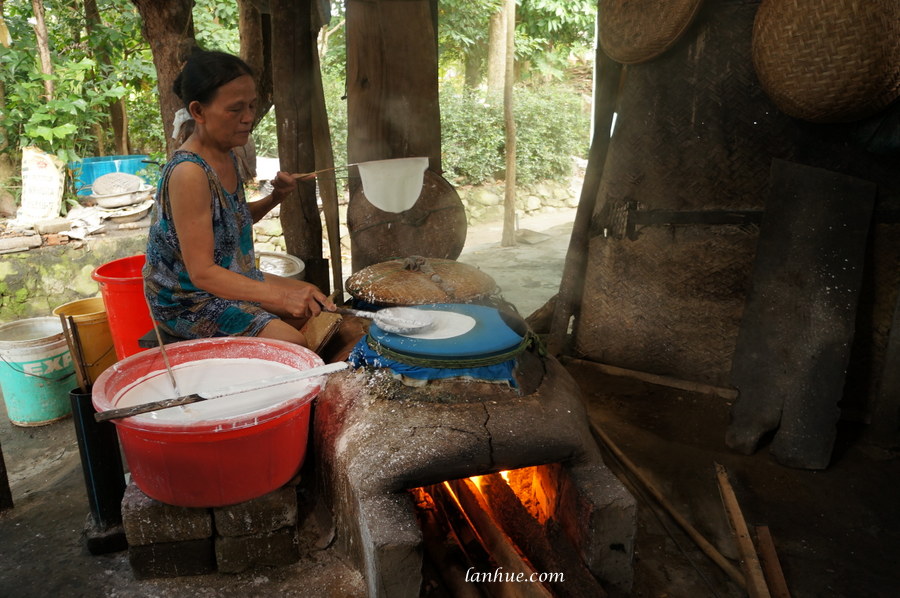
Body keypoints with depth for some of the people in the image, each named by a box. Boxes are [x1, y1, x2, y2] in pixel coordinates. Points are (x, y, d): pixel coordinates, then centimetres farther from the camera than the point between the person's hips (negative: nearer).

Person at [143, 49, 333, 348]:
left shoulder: (226, 156, 1)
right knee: (293, 344, -23)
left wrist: (275, 197, -1)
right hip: (189, 301, -9)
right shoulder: (188, 173, -27)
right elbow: (202, 273, -30)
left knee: (318, 307, 13)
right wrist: (281, 295, -39)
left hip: (231, 279, 10)